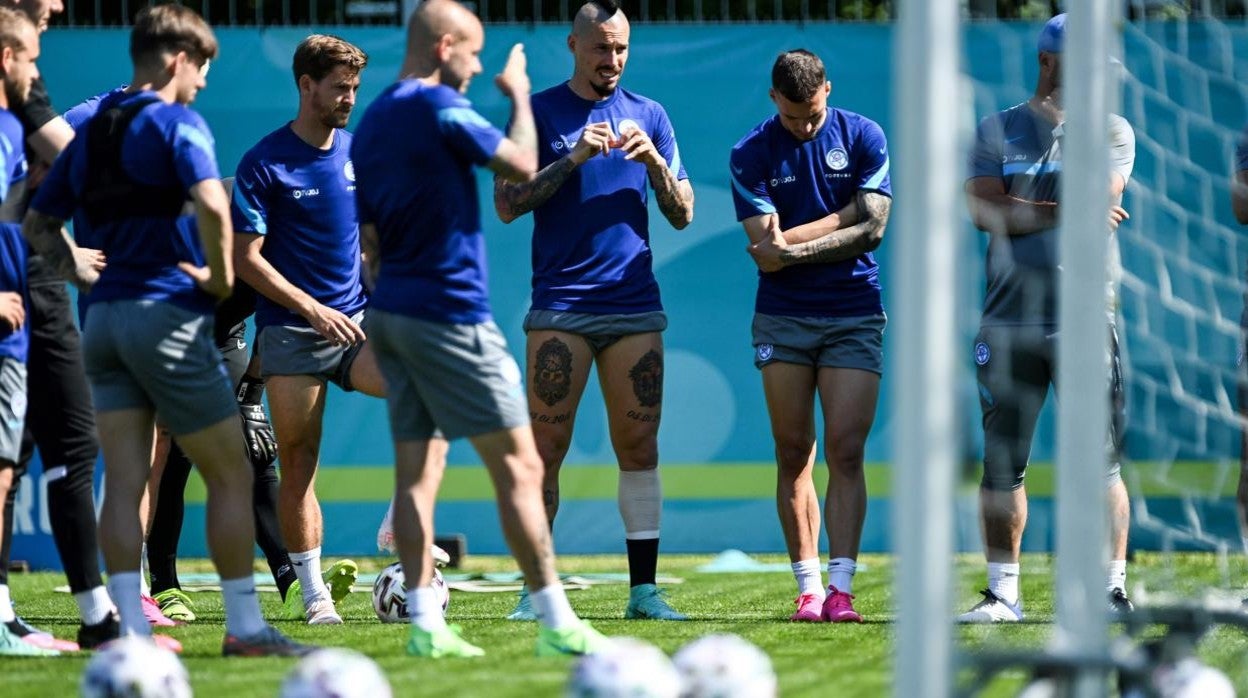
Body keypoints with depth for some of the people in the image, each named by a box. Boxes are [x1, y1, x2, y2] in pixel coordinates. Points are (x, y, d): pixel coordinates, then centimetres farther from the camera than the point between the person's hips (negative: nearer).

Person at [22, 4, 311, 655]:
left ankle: (132, 632, -3)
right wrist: (220, 278, -12)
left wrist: (83, 274, 14)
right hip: (167, 315, -7)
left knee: (124, 483, 2)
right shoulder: (175, 122, -9)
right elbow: (212, 205, -25)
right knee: (230, 476, 2)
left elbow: (36, 223, 20)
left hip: (105, 317, 7)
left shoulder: (91, 132, 14)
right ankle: (245, 627, 3)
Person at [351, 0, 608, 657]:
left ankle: (425, 623, 0)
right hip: (450, 313, -8)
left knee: (416, 472, 5)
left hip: (390, 309, 8)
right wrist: (520, 97, 7)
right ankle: (555, 622, -6)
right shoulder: (440, 108, -13)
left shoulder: (370, 122, 13)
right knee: (519, 466, -5)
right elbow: (522, 164, -7)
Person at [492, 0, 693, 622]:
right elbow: (507, 204, -4)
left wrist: (652, 160, -6)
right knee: (546, 448, -6)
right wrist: (574, 158, -13)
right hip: (559, 307, -3)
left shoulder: (647, 116, 12)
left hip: (635, 306, 3)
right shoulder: (538, 113, 4)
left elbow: (682, 214, 12)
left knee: (638, 447, 1)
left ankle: (643, 589, 4)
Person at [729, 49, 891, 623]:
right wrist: (841, 217, -11)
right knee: (793, 455, 0)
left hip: (855, 314, -1)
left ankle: (840, 588, -11)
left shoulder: (863, 138, 2)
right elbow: (765, 247, -8)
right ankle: (808, 587, 4)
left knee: (845, 451, -9)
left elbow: (872, 228, -6)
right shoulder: (750, 154, 1)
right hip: (783, 317, 1)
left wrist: (794, 249, -12)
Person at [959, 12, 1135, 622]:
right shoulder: (997, 131, 10)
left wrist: (1061, 137, -2)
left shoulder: (1112, 131, 9)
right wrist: (1066, 213, -9)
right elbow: (984, 210, -7)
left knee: (1099, 463, -5)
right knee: (1001, 464, 2)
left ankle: (1112, 588, -1)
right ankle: (1003, 593, 9)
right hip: (1009, 322, 1)